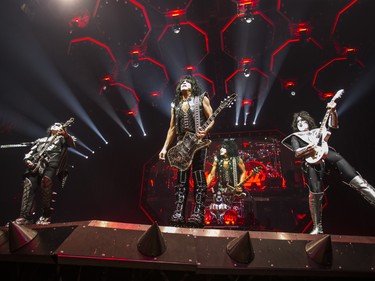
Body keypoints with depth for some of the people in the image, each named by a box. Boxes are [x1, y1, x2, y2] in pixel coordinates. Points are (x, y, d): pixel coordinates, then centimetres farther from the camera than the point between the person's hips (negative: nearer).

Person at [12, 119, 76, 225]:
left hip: (52, 161, -4)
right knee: (29, 184, -19)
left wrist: (66, 134, -17)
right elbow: (30, 152, 30)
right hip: (35, 163, 4)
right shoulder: (40, 140, 38)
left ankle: (46, 215, -22)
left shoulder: (62, 138, 27)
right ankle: (25, 217, -22)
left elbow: (72, 143, 4)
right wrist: (28, 160, 6)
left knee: (46, 180, -30)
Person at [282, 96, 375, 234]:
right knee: (315, 193, -15)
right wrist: (309, 148, -10)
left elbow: (333, 125, 20)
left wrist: (332, 111, 4)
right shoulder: (295, 137, 24)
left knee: (356, 179, -15)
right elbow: (297, 154, 9)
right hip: (311, 161, -3)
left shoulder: (318, 130, 33)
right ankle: (317, 227, -6)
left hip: (327, 154, 3)